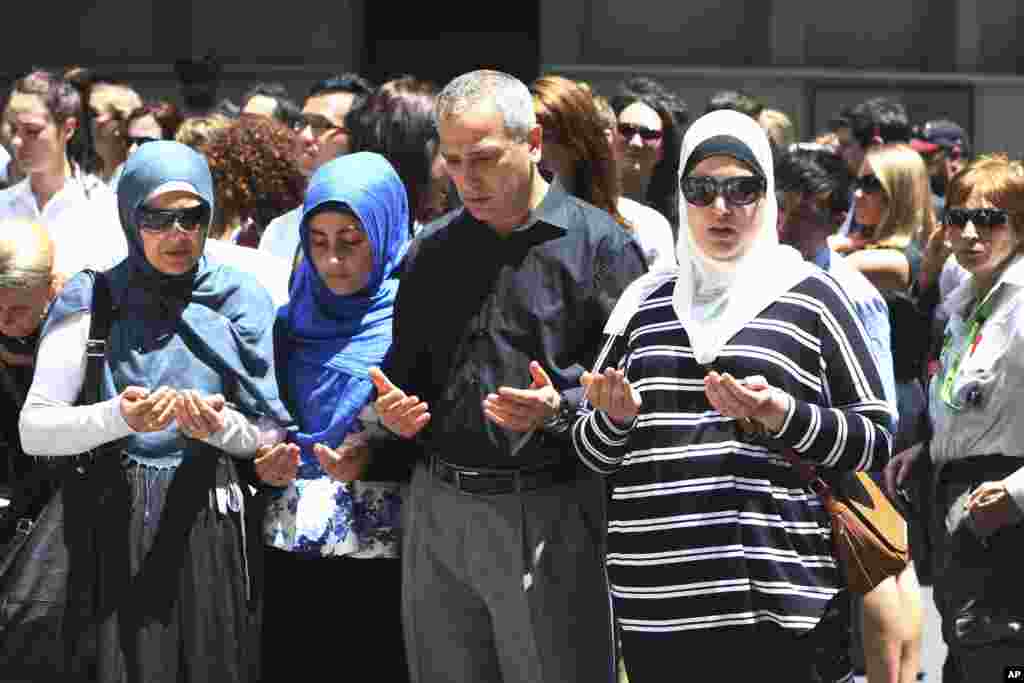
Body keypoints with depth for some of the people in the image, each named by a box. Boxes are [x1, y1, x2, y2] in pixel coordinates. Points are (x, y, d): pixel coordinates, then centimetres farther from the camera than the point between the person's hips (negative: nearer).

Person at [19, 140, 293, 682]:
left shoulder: (239, 298, 5)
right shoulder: (92, 299, 1)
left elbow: (270, 433, 5)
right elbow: (34, 430, -6)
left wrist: (220, 427, -17)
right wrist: (118, 418, -24)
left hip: (210, 522, 1)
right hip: (113, 529, -1)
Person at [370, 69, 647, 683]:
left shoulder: (598, 243, -3)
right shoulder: (433, 251, 16)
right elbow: (404, 365, 26)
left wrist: (560, 409, -24)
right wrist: (392, 407, 5)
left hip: (547, 517, -6)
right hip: (437, 513, 6)